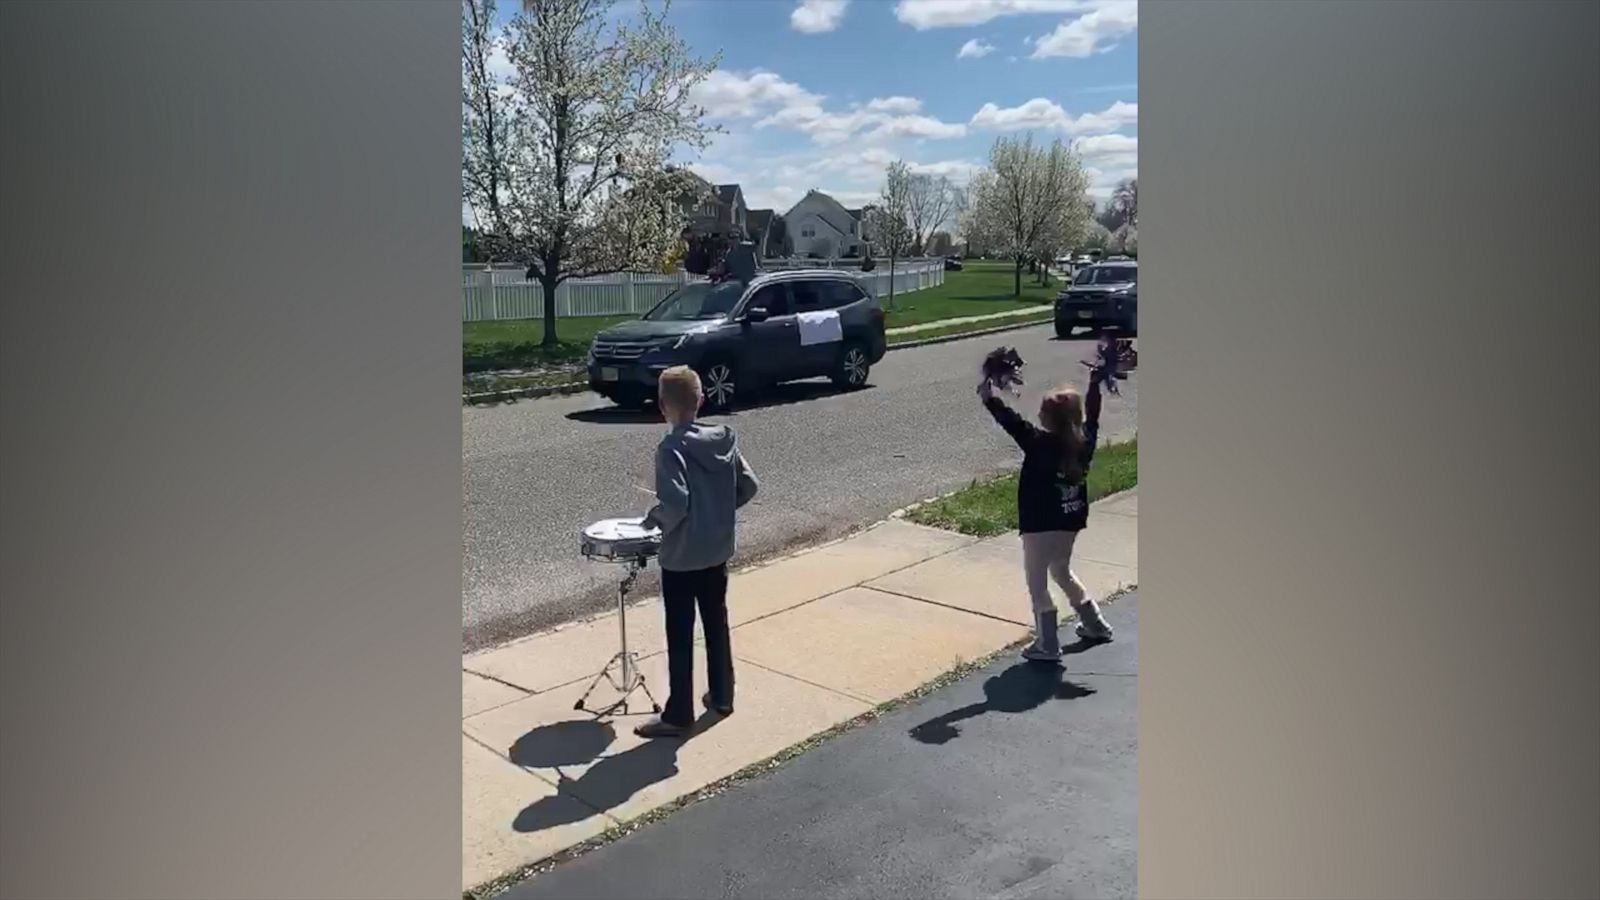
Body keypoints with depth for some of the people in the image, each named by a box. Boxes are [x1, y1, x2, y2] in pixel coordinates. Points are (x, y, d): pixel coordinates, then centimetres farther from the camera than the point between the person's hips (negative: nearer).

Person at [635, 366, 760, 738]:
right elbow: (748, 486, 4)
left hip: (681, 557, -6)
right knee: (717, 625, 19)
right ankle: (721, 697, 31)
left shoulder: (671, 449, -20)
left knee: (680, 636, 3)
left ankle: (678, 715, 12)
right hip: (718, 551, 6)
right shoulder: (724, 439, 0)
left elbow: (674, 503, -28)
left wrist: (653, 519, -9)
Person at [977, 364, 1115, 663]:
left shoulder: (1040, 444, -21)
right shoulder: (1084, 442, -3)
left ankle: (1047, 645, 2)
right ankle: (1095, 624, 38)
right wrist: (1095, 384, 28)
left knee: (1037, 584, 3)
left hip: (1040, 526, -7)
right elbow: (1092, 417, 15)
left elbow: (1013, 423, -22)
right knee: (1063, 573, 28)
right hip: (1070, 522, 7)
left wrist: (989, 399, -14)